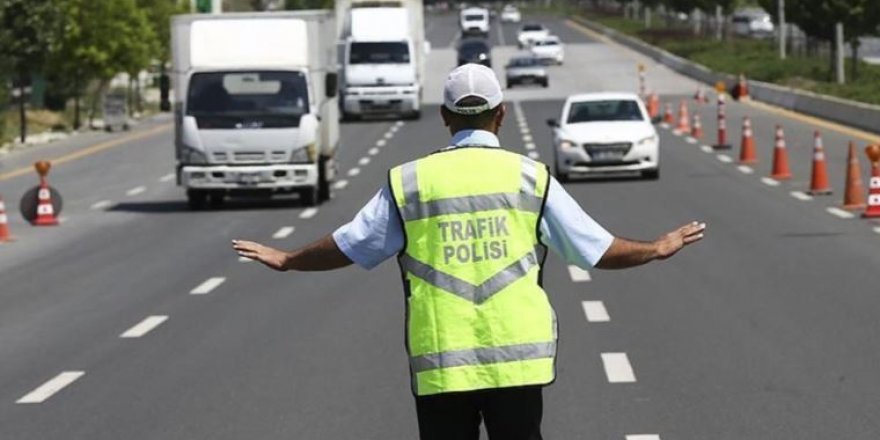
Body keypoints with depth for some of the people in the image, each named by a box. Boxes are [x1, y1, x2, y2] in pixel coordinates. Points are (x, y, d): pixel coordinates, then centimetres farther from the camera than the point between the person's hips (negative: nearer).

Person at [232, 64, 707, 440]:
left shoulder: (409, 181, 2)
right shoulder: (530, 177, 2)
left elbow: (348, 246, 10)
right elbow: (597, 249, 6)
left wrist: (286, 260, 28)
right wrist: (657, 249, 25)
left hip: (439, 366, 0)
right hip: (518, 361, 0)